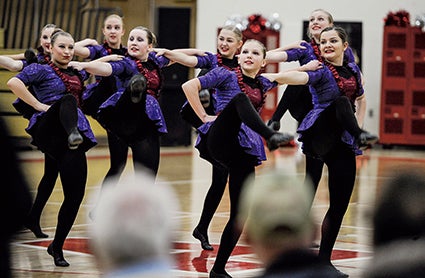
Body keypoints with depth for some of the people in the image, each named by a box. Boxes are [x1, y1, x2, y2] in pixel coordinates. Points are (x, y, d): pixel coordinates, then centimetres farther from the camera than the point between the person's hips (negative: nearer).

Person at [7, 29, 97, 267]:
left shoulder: (78, 74, 22)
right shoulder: (41, 70, 6)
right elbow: (13, 83, -12)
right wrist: (39, 105, -14)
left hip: (74, 133, 5)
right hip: (48, 129, -5)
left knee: (76, 194, -2)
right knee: (67, 100, -34)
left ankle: (57, 247, 11)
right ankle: (72, 133, -65)